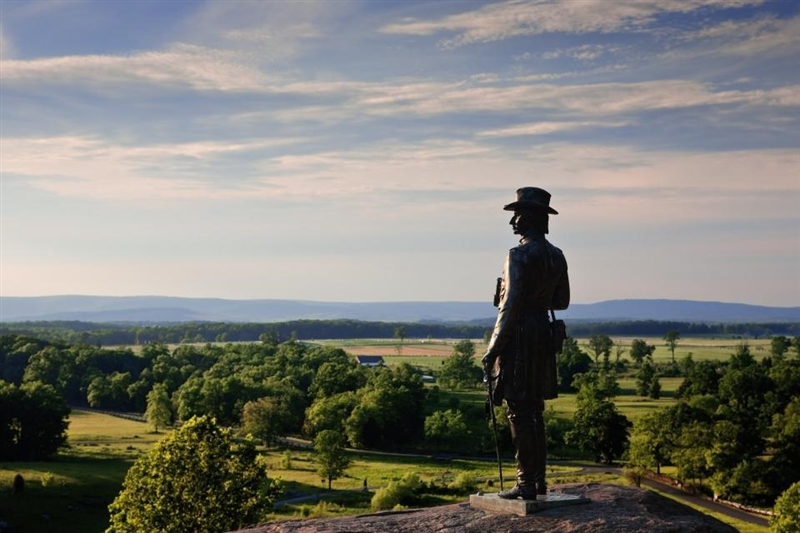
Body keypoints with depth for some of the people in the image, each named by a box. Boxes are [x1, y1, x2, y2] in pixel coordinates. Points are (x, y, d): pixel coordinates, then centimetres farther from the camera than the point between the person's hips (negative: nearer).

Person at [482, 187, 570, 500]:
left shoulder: (519, 255, -16)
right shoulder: (556, 256, 9)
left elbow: (511, 306, -19)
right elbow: (562, 301, 16)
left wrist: (492, 350, -15)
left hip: (519, 335, -8)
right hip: (543, 333, 8)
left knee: (519, 413, -3)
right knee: (535, 412, 15)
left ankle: (526, 485, 0)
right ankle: (539, 481, 20)